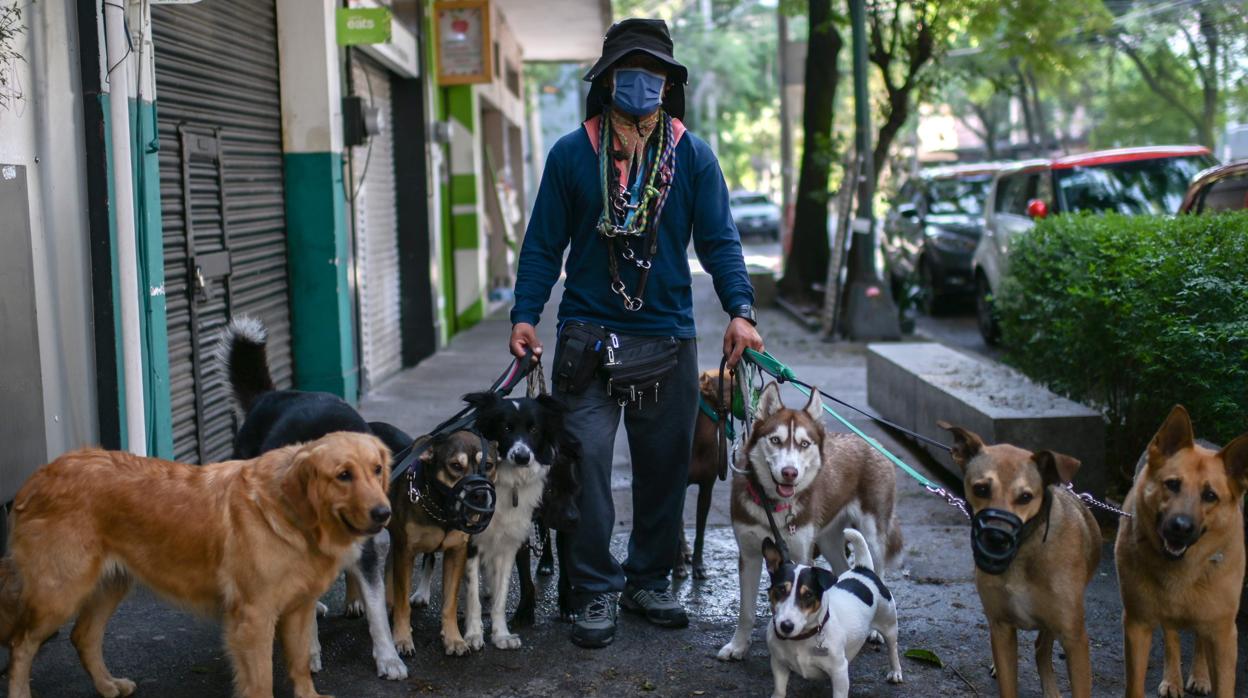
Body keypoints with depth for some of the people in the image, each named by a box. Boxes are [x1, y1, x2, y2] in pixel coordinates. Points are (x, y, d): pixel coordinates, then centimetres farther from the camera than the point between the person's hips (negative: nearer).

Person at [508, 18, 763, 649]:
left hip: (668, 340, 2)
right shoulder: (570, 154, 2)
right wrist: (525, 314, -5)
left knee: (664, 468, 10)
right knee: (584, 464, -6)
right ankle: (594, 591, 8)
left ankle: (647, 579, 27)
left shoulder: (693, 157, 4)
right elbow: (544, 243, 5)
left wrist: (740, 310, -11)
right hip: (588, 337, -1)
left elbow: (719, 240, 3)